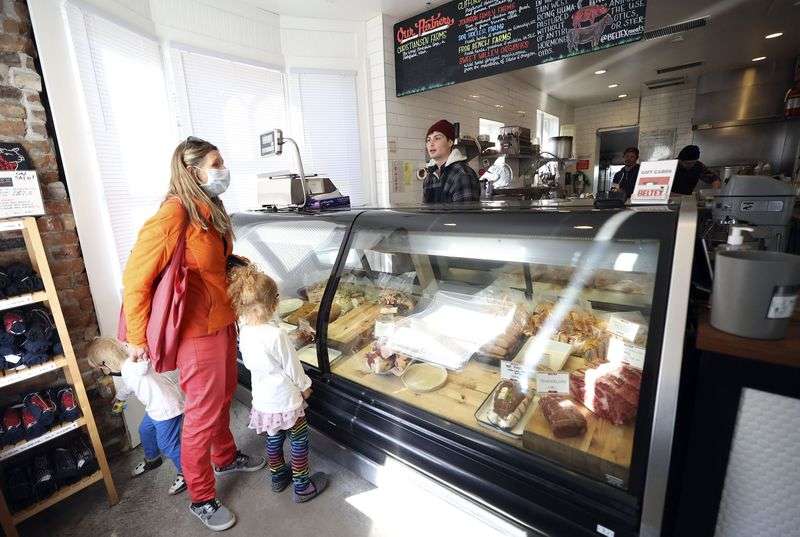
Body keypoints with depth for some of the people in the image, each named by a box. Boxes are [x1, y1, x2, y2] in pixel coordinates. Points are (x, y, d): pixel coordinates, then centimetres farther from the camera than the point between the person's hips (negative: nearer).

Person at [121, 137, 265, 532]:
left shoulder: (210, 210, 7)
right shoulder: (174, 214, -19)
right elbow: (136, 279, -17)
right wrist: (138, 339, -11)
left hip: (223, 321, 8)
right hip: (197, 330, -8)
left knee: (224, 397, 24)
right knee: (203, 413, 8)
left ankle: (225, 458, 49)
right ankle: (201, 499, 30)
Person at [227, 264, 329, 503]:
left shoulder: (243, 331, -8)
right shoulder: (276, 335, -29)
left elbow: (248, 363, 6)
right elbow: (292, 366, -17)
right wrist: (304, 386, -1)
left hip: (262, 400, 7)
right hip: (285, 400, -7)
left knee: (273, 438, 26)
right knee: (300, 440, 14)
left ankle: (278, 477, 45)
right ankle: (302, 486, 28)